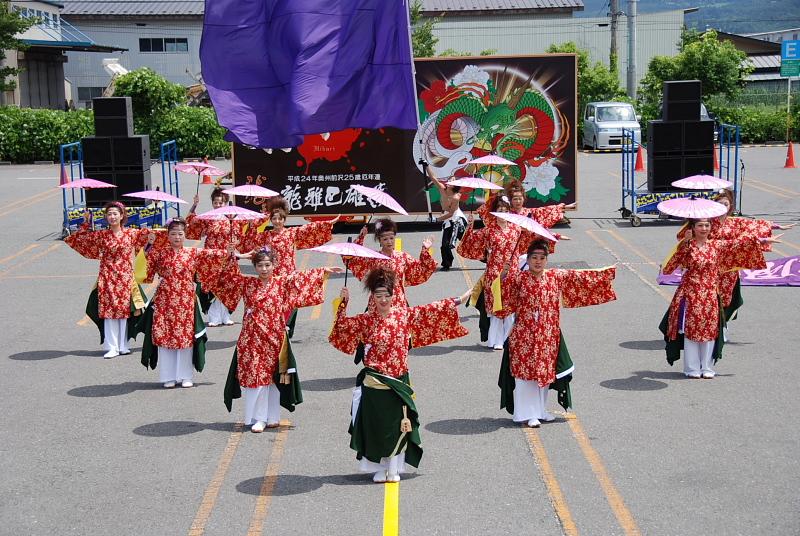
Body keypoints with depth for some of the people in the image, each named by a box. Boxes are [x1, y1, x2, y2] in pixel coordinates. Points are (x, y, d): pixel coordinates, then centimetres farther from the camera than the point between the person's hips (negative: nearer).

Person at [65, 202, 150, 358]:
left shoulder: (131, 234, 3)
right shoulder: (101, 235, 2)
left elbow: (148, 234, 10)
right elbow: (82, 238, 9)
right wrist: (86, 223, 3)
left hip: (125, 278, 0)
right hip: (107, 278, 0)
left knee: (124, 311, 5)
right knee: (109, 312, -2)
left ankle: (123, 345, 15)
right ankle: (112, 347, 3)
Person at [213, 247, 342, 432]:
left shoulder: (282, 283, 2)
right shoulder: (247, 284, 5)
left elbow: (301, 278, -2)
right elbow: (228, 278, 11)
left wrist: (324, 271, -7)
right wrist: (232, 260, 0)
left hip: (273, 339, 0)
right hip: (252, 339, 0)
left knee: (273, 378, 6)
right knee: (254, 376, 0)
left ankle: (272, 417, 16)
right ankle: (258, 418, 7)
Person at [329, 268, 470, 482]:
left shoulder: (405, 314, 2)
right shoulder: (365, 320, 0)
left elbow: (431, 311, 6)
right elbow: (342, 326, -2)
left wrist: (457, 301, 5)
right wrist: (344, 303, -12)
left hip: (398, 381, 1)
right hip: (374, 382, -1)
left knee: (398, 425, 4)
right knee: (375, 425, 3)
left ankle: (394, 469, 18)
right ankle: (379, 468, 18)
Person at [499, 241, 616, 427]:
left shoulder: (556, 277, 4)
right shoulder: (518, 277, -7)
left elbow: (579, 276, 10)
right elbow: (503, 288, -16)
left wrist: (606, 272, 13)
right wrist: (503, 275, -36)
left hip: (548, 336, 4)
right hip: (524, 336, -4)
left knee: (545, 373, 14)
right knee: (526, 373, 0)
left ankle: (540, 410, 29)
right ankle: (529, 414, 9)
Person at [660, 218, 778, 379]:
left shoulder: (717, 245, 6)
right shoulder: (686, 246, -4)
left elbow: (739, 243, 9)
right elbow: (670, 265, -14)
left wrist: (763, 240, 10)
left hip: (710, 296, 3)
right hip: (691, 294, -3)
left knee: (710, 331, 5)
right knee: (691, 329, 1)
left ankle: (706, 368, 15)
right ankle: (692, 368, 9)